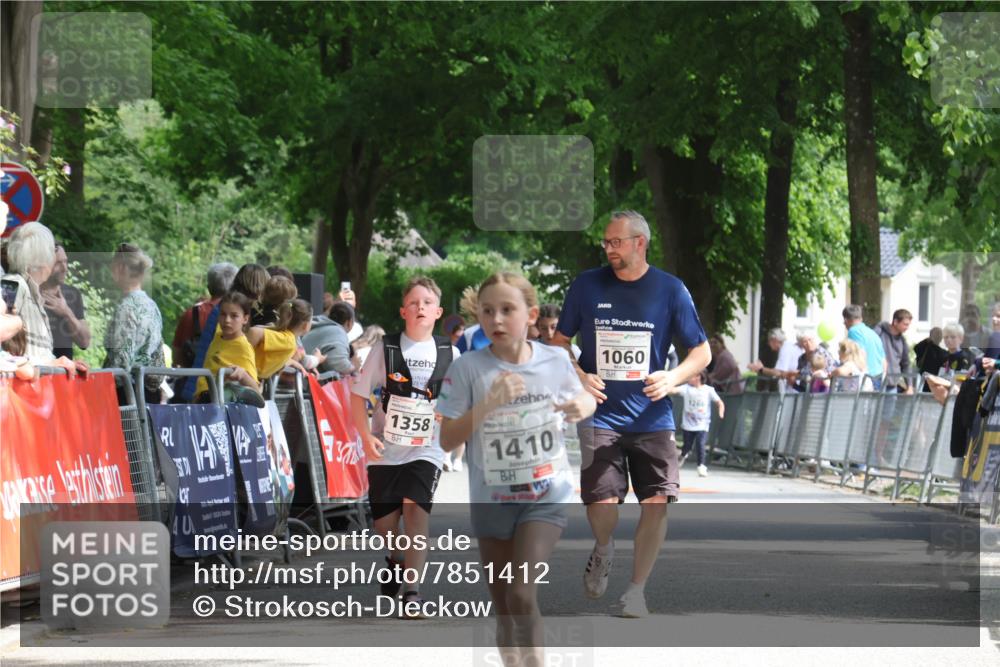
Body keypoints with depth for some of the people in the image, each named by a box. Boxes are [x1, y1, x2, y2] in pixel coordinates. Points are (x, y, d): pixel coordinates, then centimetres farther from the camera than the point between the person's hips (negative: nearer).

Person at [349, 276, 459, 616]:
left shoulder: (449, 353, 2)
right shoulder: (386, 349, -3)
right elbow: (358, 393, 0)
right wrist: (366, 436, -10)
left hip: (427, 449, -1)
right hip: (386, 448, 1)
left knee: (415, 507, -22)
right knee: (384, 522, 6)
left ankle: (412, 589, -19)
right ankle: (396, 560, 41)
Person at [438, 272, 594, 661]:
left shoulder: (555, 361, -5)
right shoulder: (467, 369, -10)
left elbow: (583, 398, 16)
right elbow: (447, 440, -12)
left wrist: (583, 406, -8)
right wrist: (489, 402, -24)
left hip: (546, 496, -1)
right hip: (492, 500, 1)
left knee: (522, 594, -19)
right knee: (504, 611, 10)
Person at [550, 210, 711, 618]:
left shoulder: (670, 290, 0)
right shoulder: (588, 285, 2)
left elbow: (702, 353, 5)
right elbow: (559, 341, 13)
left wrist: (673, 378, -15)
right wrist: (578, 375, -6)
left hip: (652, 415, 1)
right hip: (601, 413, 0)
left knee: (657, 501, -8)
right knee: (601, 501, -14)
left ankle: (636, 590, 7)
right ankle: (603, 550, 21)